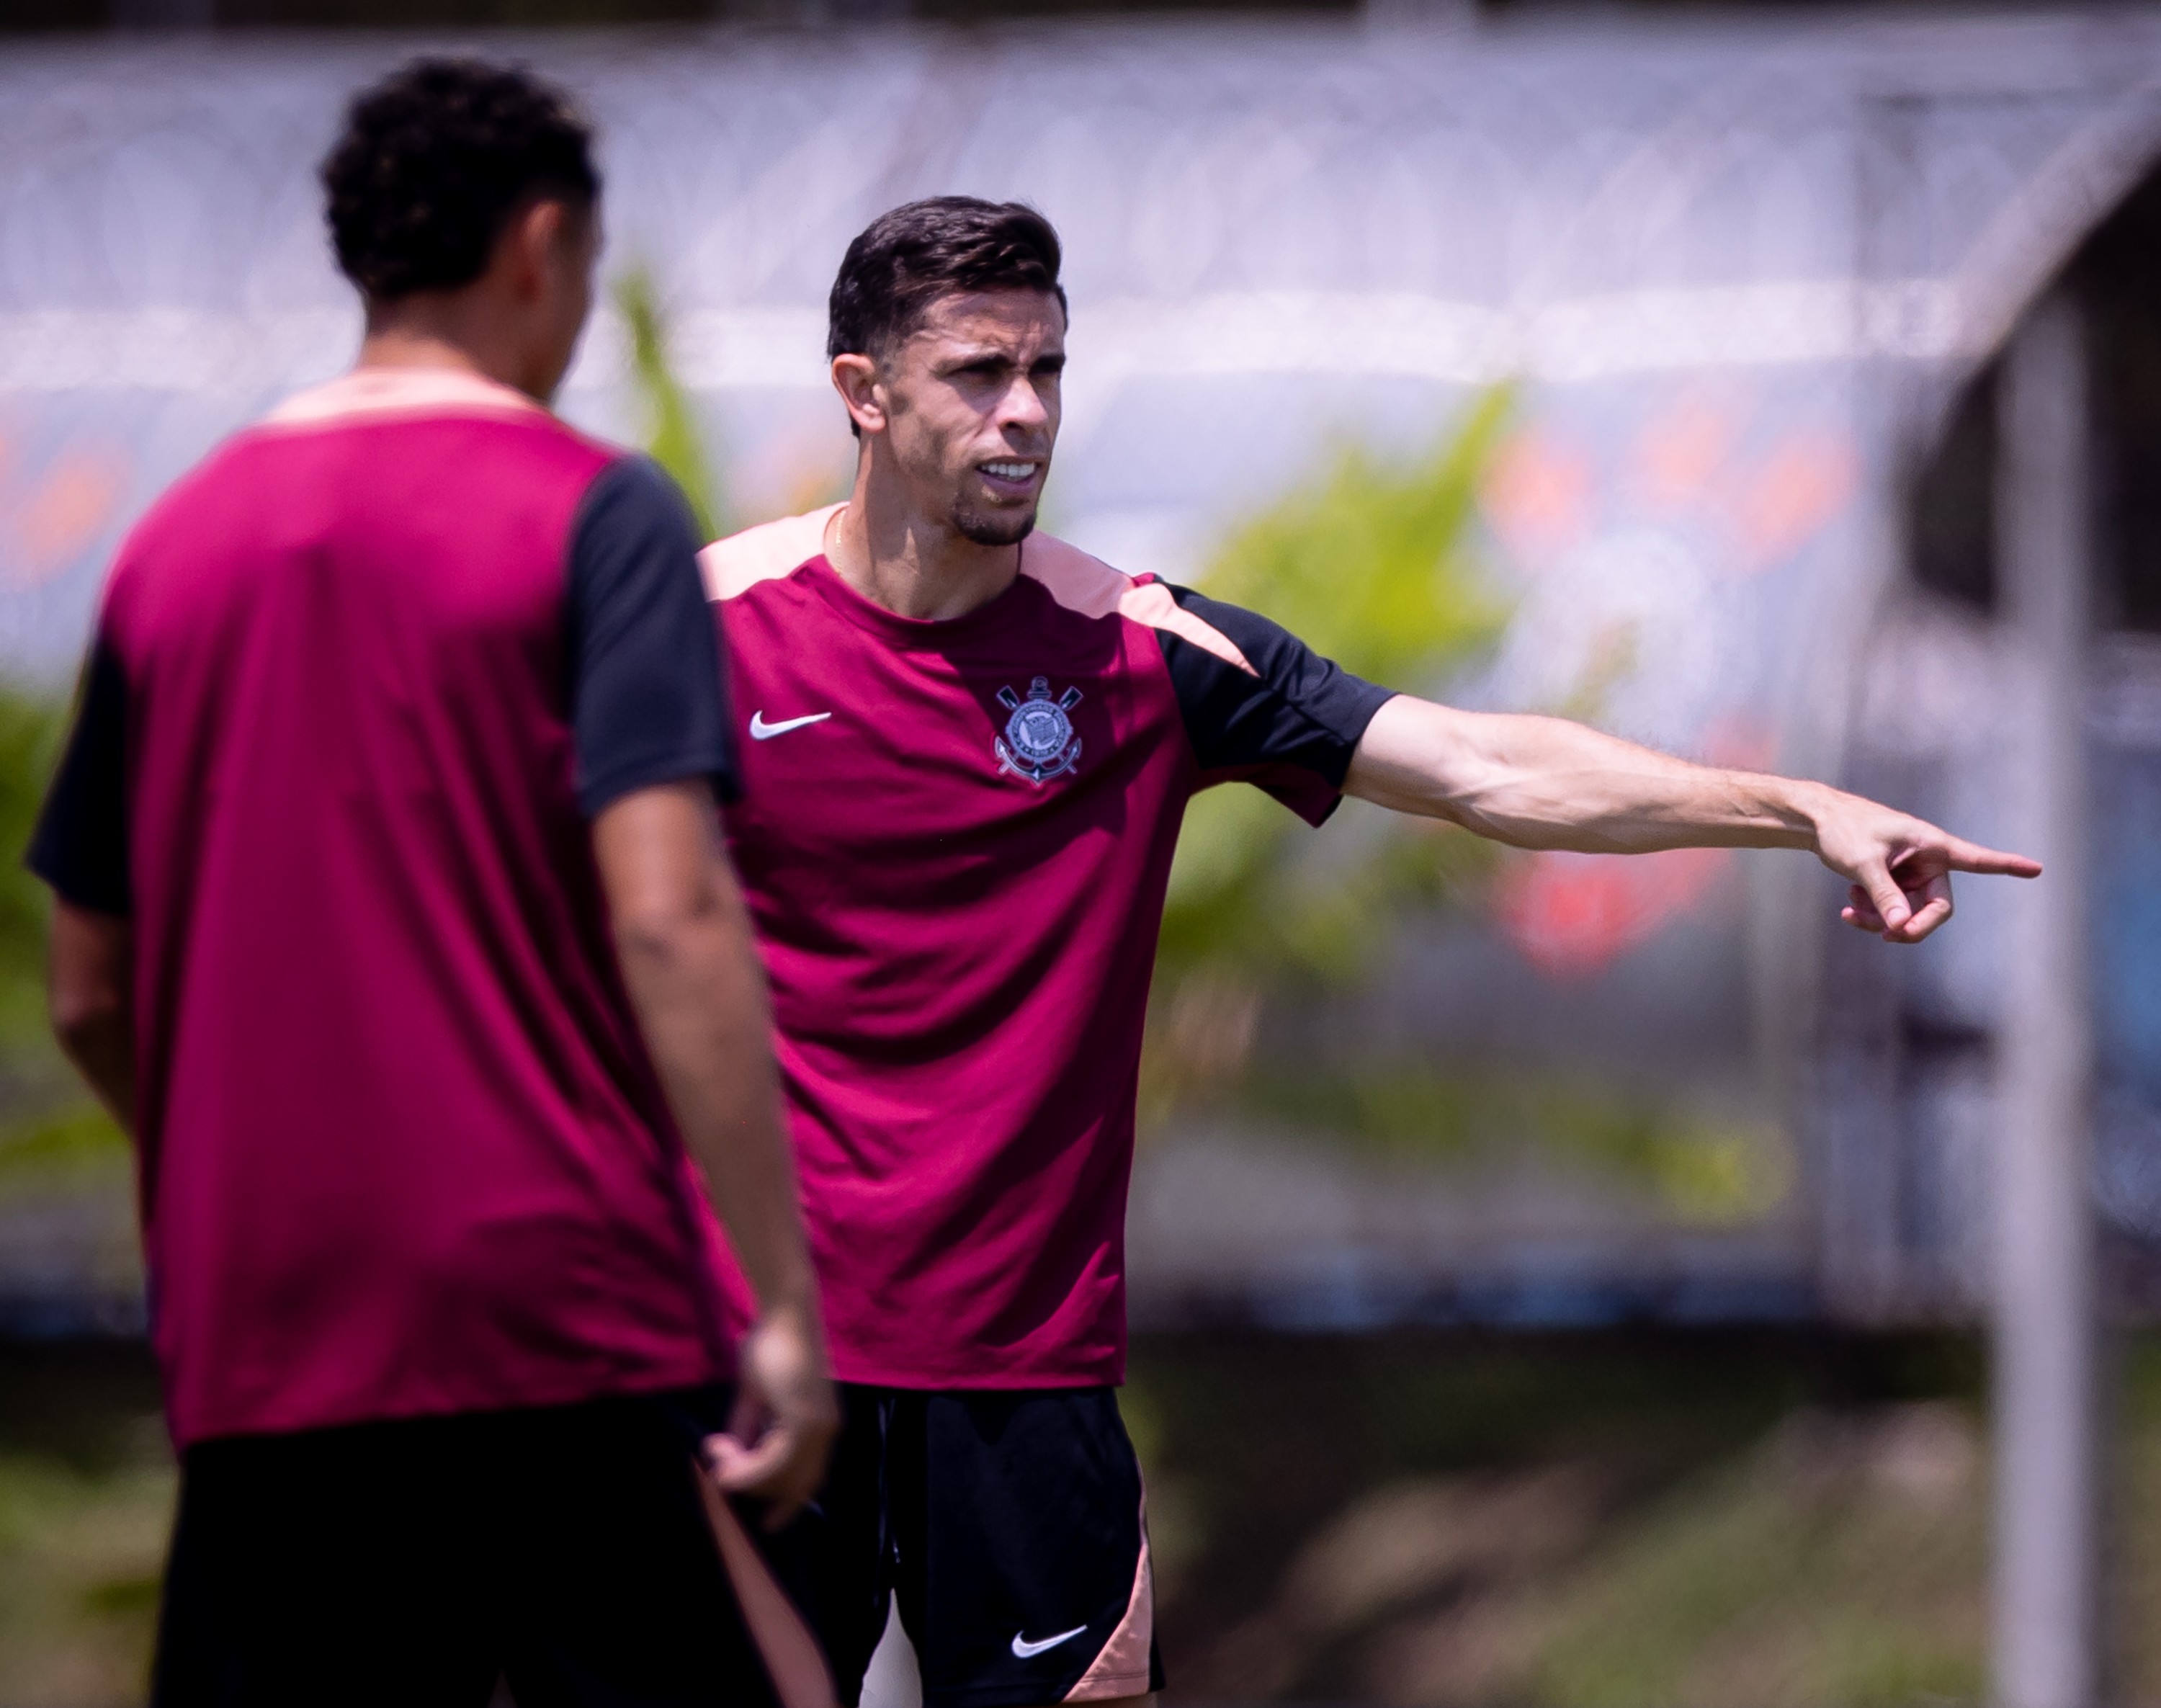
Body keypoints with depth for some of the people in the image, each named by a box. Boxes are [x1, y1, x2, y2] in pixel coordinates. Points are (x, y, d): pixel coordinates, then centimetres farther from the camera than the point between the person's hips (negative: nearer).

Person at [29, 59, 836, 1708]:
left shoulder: (178, 541, 12)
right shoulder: (593, 513, -3)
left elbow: (89, 998, 16)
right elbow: (668, 915, -14)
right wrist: (787, 1305, -14)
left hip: (257, 1358, 5)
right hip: (571, 1324, -4)